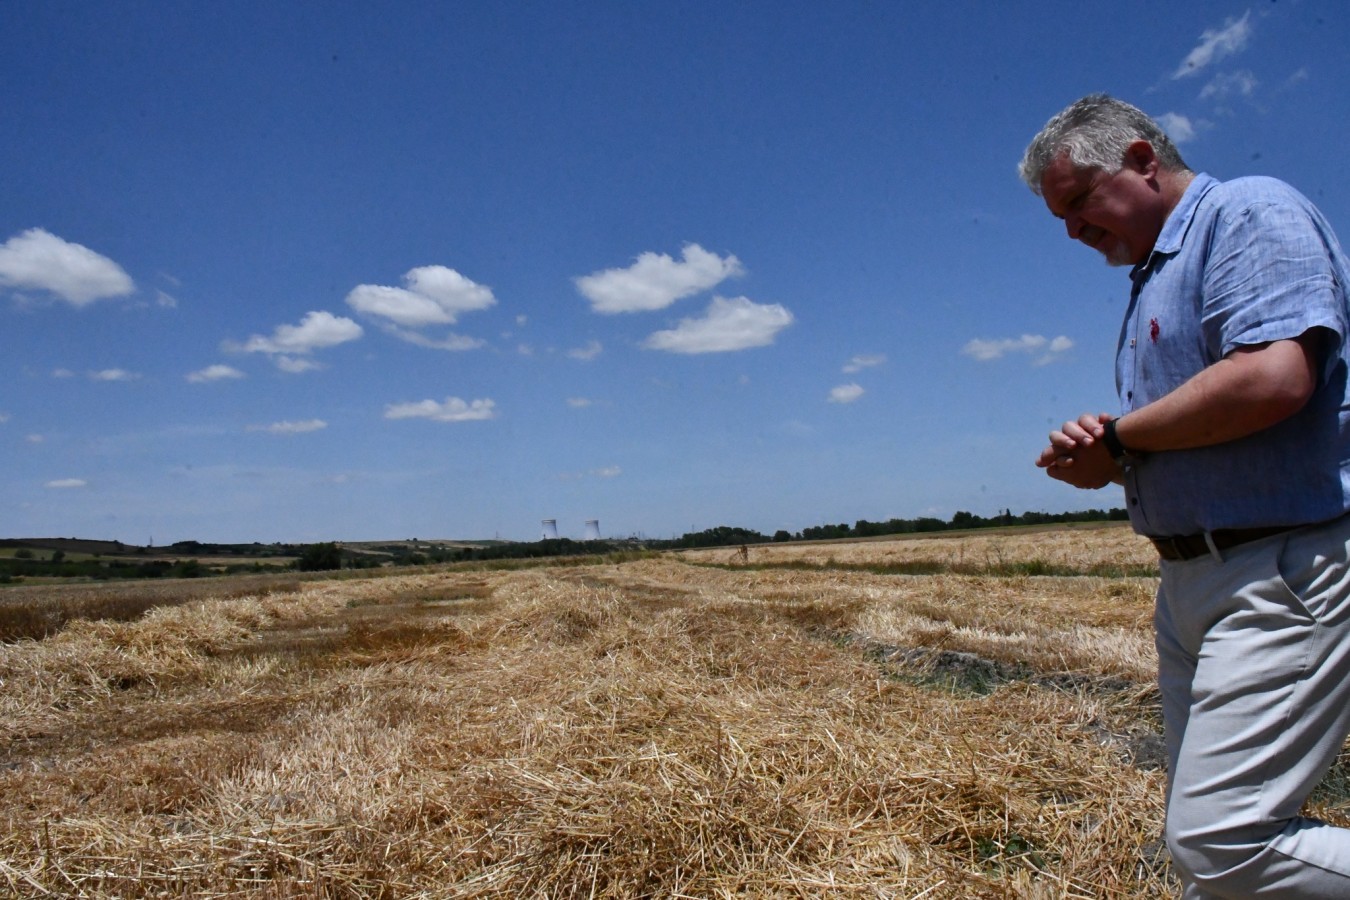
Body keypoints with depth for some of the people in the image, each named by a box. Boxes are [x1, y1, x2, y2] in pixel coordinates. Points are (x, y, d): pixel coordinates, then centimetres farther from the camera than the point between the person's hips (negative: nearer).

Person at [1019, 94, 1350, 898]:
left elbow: (1273, 378, -26)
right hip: (1193, 580, 10)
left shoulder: (1251, 213, -8)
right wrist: (1096, 458, -1)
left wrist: (1118, 435, -12)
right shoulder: (1154, 277, 19)